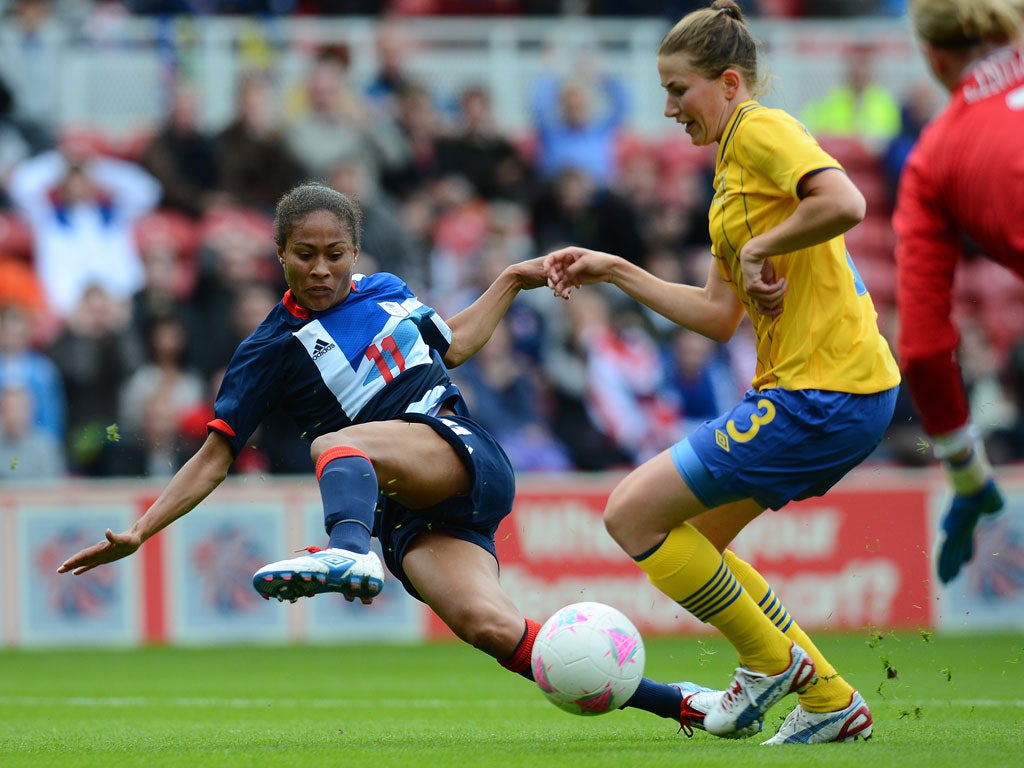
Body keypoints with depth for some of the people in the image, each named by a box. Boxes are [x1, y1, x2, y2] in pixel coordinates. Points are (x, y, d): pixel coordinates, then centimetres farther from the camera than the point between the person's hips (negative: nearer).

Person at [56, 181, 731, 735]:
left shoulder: (387, 291, 18)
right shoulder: (271, 350, 9)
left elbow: (450, 345, 36)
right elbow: (215, 457, 7)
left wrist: (514, 279, 30)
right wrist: (138, 533, -2)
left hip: (465, 456, 1)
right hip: (405, 518, -1)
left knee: (336, 446, -31)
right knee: (490, 627, -27)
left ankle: (348, 553, -66)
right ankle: (674, 702, -22)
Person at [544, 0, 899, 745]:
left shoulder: (762, 130, -9)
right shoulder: (732, 167, 21)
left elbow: (845, 203, -30)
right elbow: (719, 316, 21)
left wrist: (760, 248, -17)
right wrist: (614, 271, 18)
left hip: (823, 396, -10)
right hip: (849, 392, 10)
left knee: (634, 514, -7)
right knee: (690, 535, 18)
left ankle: (773, 661, 6)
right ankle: (831, 702, 17)